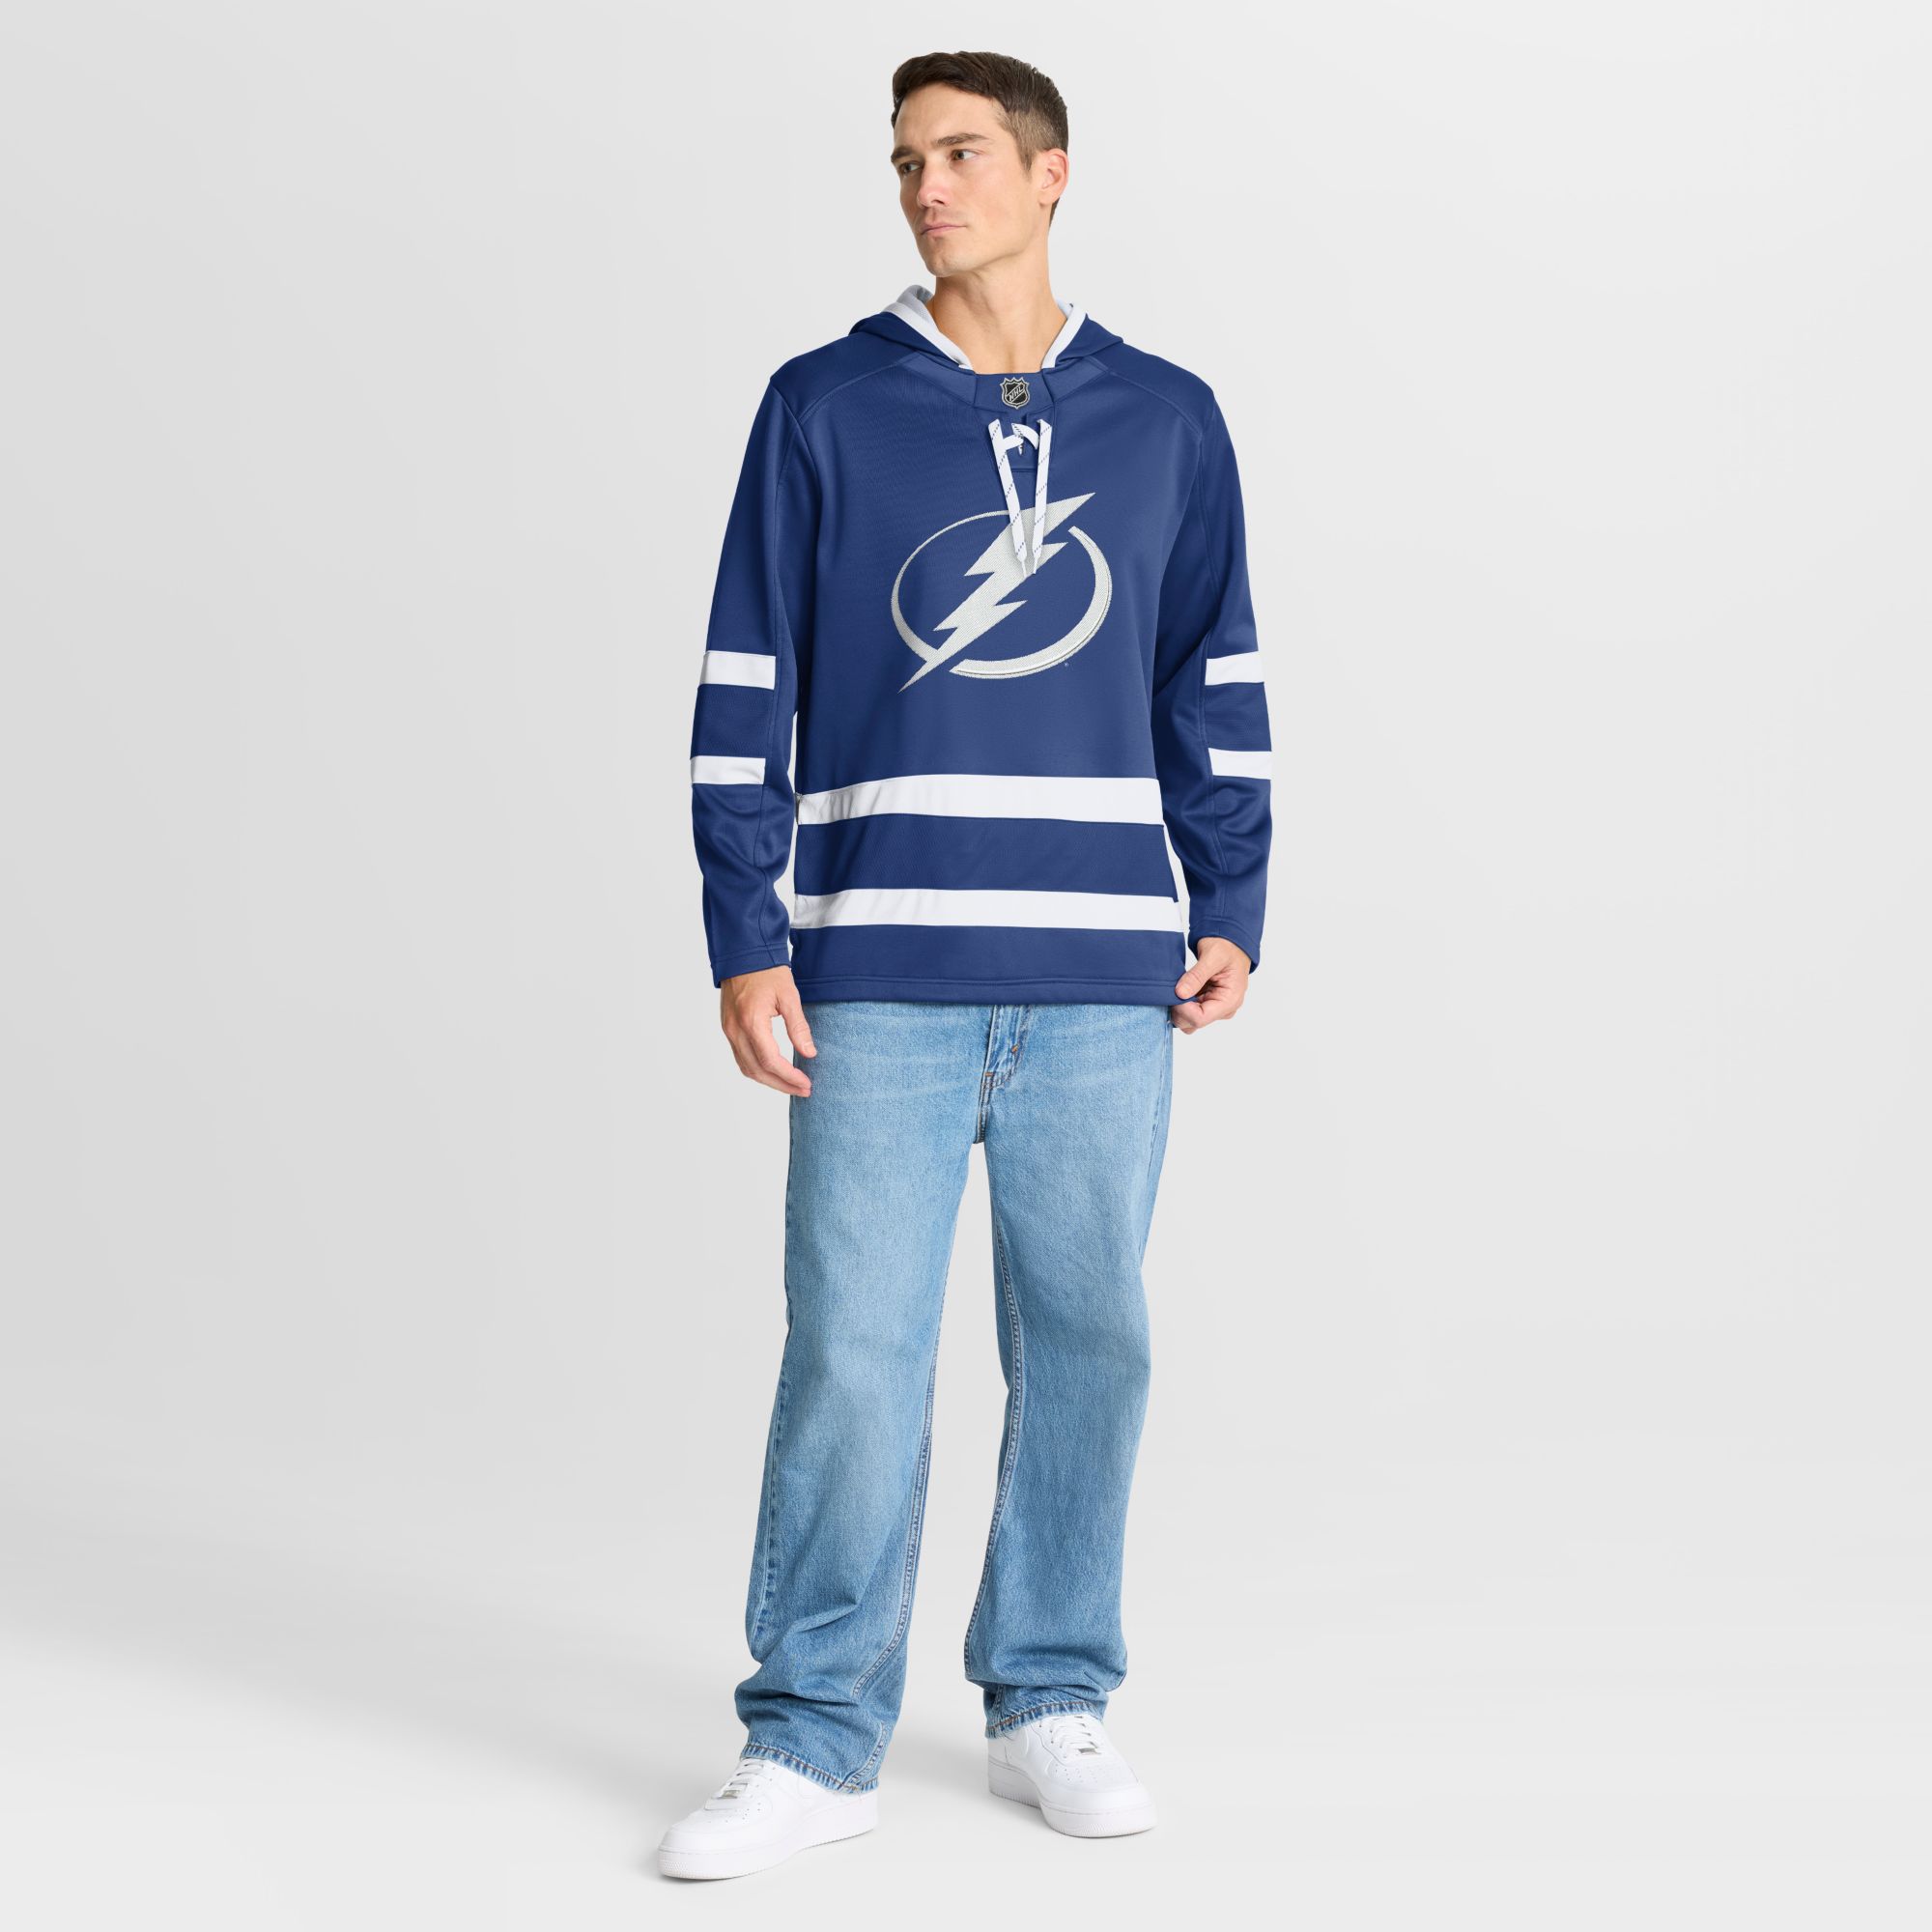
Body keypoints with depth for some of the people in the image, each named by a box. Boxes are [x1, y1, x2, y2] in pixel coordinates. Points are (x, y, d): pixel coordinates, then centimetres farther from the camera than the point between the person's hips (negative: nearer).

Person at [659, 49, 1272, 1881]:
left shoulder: (1166, 420, 9)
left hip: (1106, 978, 2)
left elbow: (1214, 685, 14)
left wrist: (1231, 912, 6)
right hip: (881, 974, -1)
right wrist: (744, 942, -3)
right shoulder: (821, 408, 4)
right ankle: (814, 1735, 7)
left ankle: (1052, 1698, 22)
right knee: (852, 1353, -3)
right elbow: (745, 686, 3)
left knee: (1084, 1341, 7)